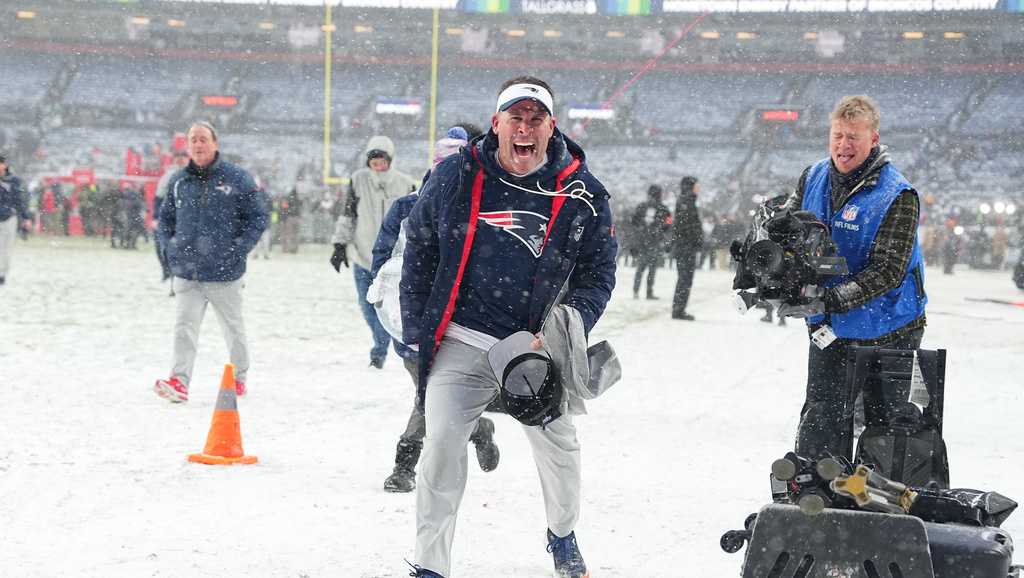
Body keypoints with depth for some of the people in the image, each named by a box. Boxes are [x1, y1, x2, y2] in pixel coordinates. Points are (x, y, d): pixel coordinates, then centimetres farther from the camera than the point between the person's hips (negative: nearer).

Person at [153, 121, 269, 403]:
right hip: (186, 273, 2)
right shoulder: (178, 181, 8)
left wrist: (239, 249, -10)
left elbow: (258, 218, 0)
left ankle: (238, 378, 28)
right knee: (184, 328, -10)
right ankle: (179, 381, -17)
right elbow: (165, 218, 20)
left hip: (225, 274, -2)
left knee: (233, 329, 12)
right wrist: (170, 247, 4)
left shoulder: (237, 179, -3)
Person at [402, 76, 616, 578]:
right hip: (461, 344, -1)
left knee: (559, 447, 9)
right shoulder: (455, 177, -3)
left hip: (538, 348, 1)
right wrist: (415, 328, 5)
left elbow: (598, 274, 4)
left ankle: (562, 535, 39)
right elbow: (418, 249, 9)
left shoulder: (582, 196, -4)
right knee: (442, 443, -13)